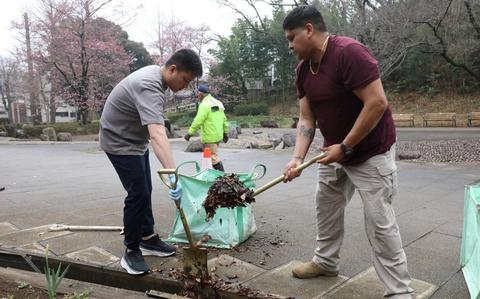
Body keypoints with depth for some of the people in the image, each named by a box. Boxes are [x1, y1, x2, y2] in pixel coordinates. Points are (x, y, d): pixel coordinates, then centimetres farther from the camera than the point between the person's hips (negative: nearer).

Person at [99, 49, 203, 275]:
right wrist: (173, 175, -56)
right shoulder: (149, 86, -32)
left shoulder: (155, 73, 0)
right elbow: (157, 134, -48)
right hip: (120, 142, -10)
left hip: (135, 140, 10)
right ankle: (131, 252, 2)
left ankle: (148, 238, 25)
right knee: (138, 193, -11)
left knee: (145, 191, 13)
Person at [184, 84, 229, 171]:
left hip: (210, 137, -9)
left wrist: (189, 133, -15)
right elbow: (224, 119, 17)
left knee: (213, 156, -4)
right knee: (213, 155, 17)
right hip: (218, 135, 9)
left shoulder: (204, 105, -13)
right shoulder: (218, 103, 15)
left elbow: (198, 121, -20)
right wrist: (225, 133, 22)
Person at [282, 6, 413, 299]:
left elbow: (377, 103, -28)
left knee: (379, 220, -5)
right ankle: (326, 261, 36)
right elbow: (306, 118, 0)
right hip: (335, 150, 8)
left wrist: (345, 147, -23)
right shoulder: (303, 69, 1)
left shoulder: (350, 52, -25)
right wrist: (297, 157, -13)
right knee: (326, 206, 16)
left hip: (370, 151, -8)